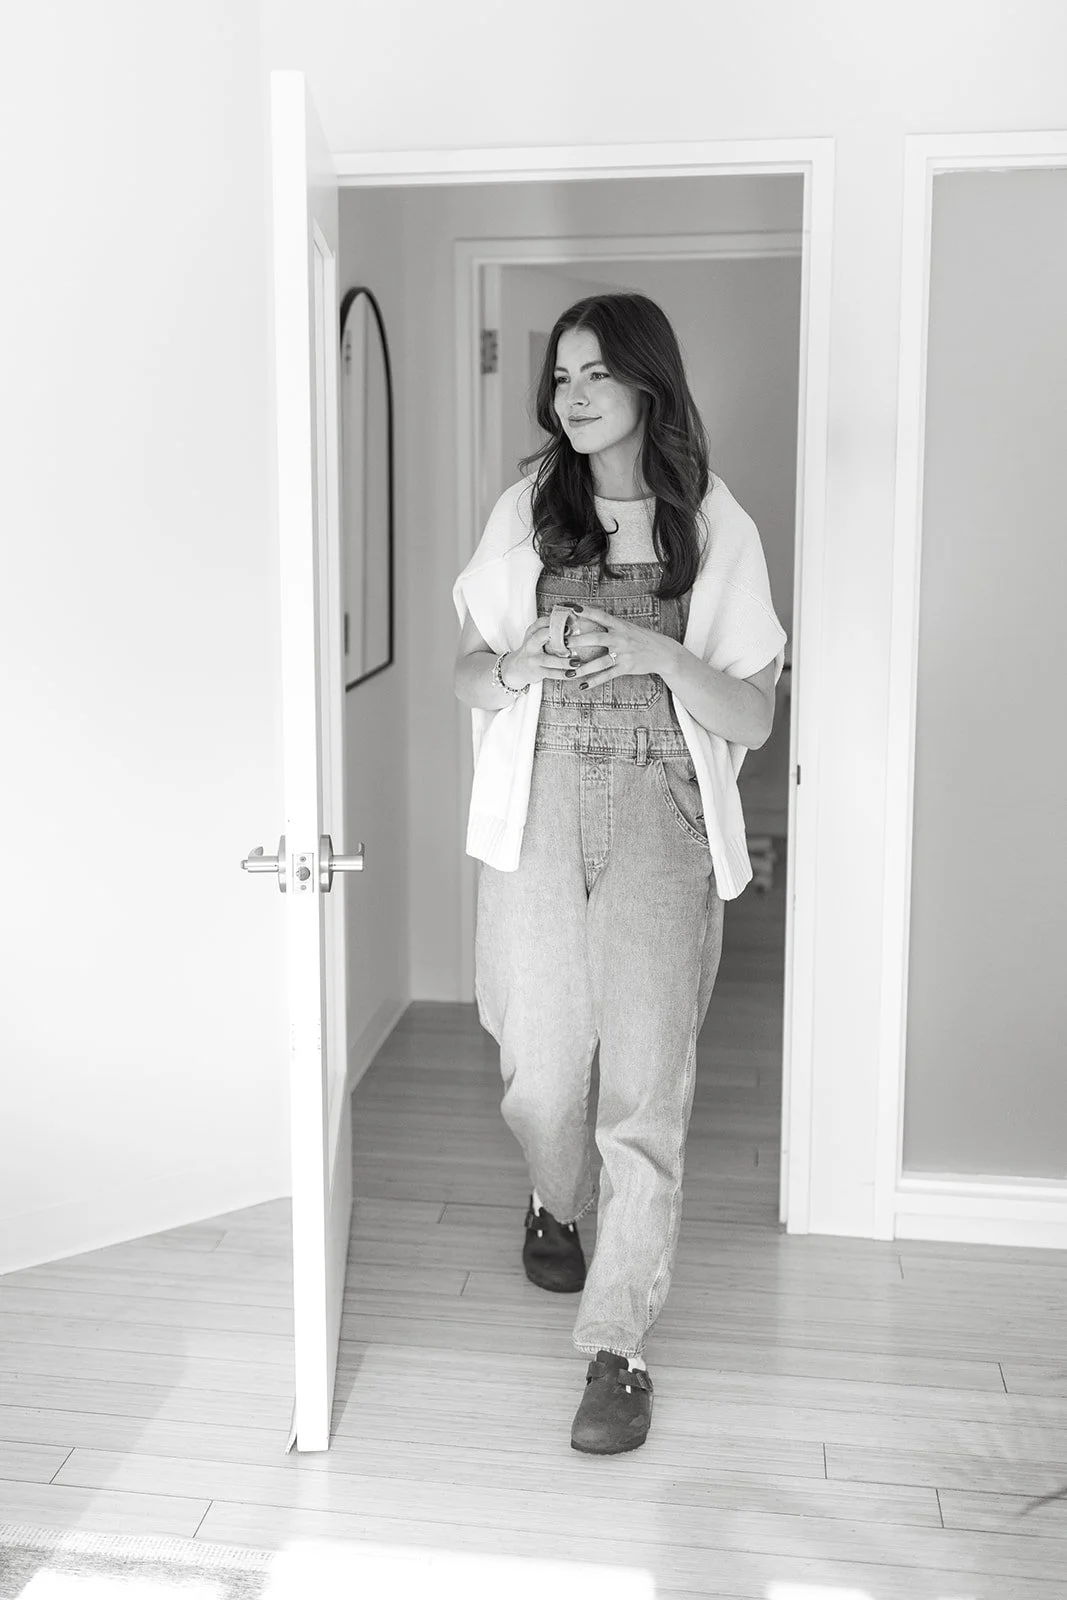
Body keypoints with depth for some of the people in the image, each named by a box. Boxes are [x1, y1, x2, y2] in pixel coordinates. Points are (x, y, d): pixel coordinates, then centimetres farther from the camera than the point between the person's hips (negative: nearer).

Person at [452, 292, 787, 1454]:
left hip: (661, 822, -1)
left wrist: (656, 654, -17)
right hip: (538, 814, 2)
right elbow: (466, 677, 9)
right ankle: (554, 1203, 43)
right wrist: (524, 660, -13)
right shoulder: (526, 510, 6)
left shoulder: (715, 529, 1)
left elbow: (752, 717, 0)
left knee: (645, 1086, -6)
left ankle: (617, 1348, 6)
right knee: (541, 1073, 9)